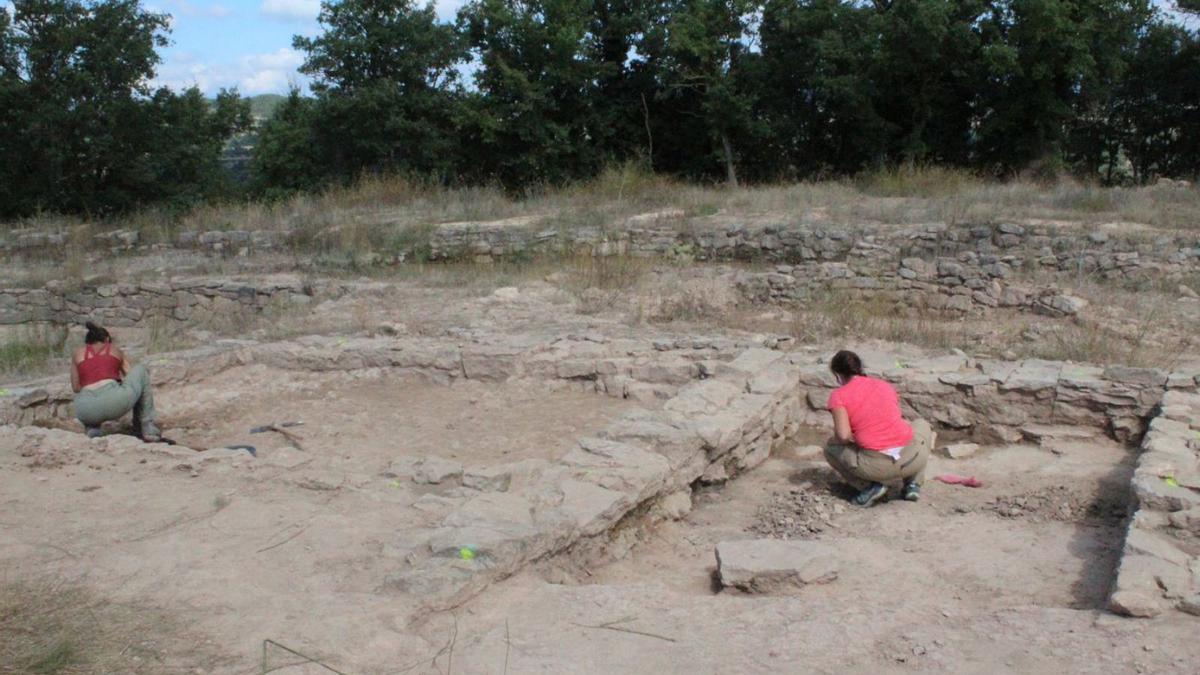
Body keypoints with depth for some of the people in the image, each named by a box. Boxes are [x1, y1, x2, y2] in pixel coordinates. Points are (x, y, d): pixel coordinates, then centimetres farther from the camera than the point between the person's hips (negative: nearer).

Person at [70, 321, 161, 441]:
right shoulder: (115, 350, 23)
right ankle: (148, 429, 19)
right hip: (113, 401, -2)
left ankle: (92, 429, 8)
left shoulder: (78, 353, 23)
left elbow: (76, 388, 22)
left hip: (86, 411, 2)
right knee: (140, 370, 27)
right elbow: (132, 376, 28)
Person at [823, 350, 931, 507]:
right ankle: (913, 484, 21)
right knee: (922, 425, 37)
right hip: (912, 459, 4)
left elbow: (843, 435, -10)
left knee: (830, 449, 25)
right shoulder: (885, 386, 19)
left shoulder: (839, 395, 4)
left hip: (877, 466, -3)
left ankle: (869, 487, 5)